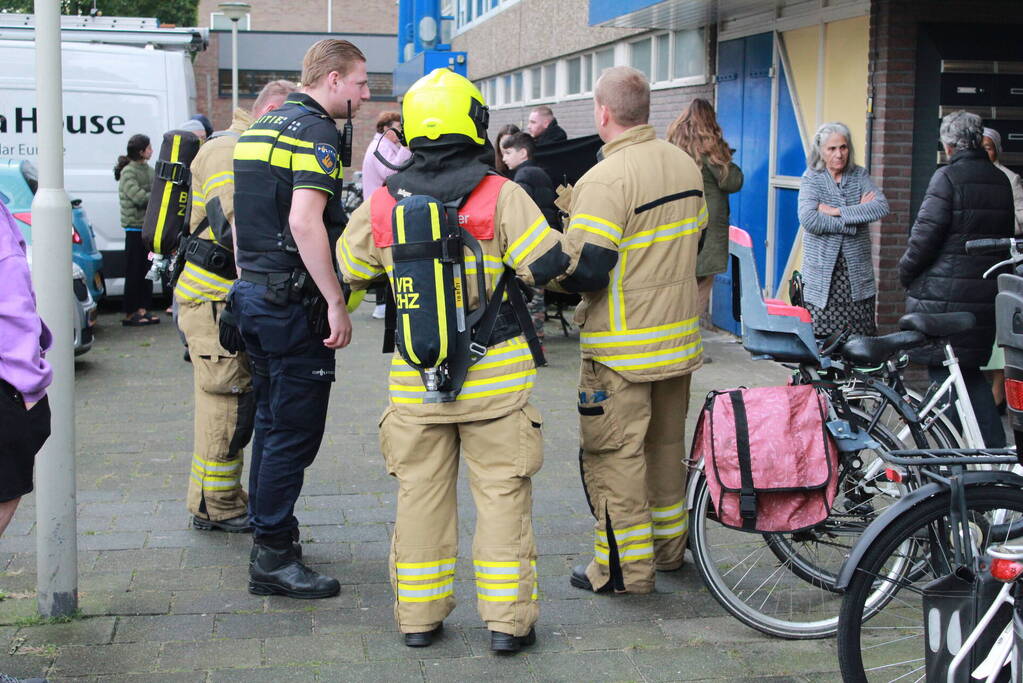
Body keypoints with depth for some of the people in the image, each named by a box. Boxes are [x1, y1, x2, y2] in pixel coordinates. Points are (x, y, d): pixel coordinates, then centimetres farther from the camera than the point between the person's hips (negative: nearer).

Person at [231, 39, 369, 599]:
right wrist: (336, 303, -23)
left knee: (272, 420, 19)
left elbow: (240, 218, 20)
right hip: (293, 300, -10)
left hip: (252, 293, 10)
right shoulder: (316, 132, -13)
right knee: (295, 430, -4)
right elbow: (305, 222, -25)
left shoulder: (260, 127, 16)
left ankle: (267, 527, 29)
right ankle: (272, 558, -1)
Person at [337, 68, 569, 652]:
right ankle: (508, 620, 8)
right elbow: (549, 265, -11)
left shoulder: (383, 203, 0)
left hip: (416, 382, 3)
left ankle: (419, 615, 19)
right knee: (502, 492, 5)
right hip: (495, 380, -2)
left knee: (422, 494, 12)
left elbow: (348, 271, 11)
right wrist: (543, 222, 9)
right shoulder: (501, 195, -10)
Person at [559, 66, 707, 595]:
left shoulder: (605, 179, -21)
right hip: (679, 336, 8)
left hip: (622, 350, -8)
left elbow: (586, 272, -24)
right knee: (666, 443, 20)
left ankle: (625, 566, 7)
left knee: (615, 453, 2)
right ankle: (669, 546, 33)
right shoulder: (686, 165, 5)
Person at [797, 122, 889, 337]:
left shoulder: (859, 175, 10)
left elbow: (882, 207, -7)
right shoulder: (811, 178, 2)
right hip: (822, 275, -2)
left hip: (858, 275, 2)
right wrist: (857, 214, -10)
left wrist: (838, 211, -13)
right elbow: (809, 220, -15)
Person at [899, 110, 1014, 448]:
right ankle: (996, 451, 12)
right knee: (970, 371, 17)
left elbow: (925, 235, -14)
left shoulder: (947, 177, -11)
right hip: (986, 295, 7)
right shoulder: (1001, 181, 10)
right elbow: (1007, 235, 17)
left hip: (943, 294, -7)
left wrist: (905, 272, 0)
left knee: (942, 373, 1)